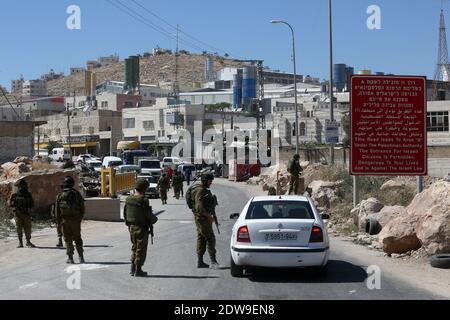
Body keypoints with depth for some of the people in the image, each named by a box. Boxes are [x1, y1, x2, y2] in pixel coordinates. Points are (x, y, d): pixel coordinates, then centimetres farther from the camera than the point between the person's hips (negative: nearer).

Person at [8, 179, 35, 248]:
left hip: (26, 214, 0)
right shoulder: (14, 195, 2)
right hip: (18, 214, 0)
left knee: (28, 228, 0)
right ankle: (20, 243, 8)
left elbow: (32, 204, 8)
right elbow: (10, 204, 3)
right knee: (19, 229, 2)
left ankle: (28, 242, 11)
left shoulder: (28, 195, 3)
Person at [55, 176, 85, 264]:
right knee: (77, 238, 11)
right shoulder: (77, 194, 0)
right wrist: (80, 218, 13)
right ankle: (81, 257, 7)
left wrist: (59, 221, 9)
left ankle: (70, 258, 4)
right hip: (75, 220, 1)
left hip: (65, 220, -1)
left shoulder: (60, 196, -1)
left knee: (68, 239, 7)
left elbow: (57, 210, 0)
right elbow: (82, 208, 2)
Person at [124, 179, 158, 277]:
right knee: (141, 249, 4)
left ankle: (133, 269, 20)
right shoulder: (144, 201, -19)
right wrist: (155, 219, 4)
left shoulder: (128, 200, 1)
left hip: (131, 227, 7)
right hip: (142, 228, -7)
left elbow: (125, 214, 7)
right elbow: (149, 216, -17)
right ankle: (138, 270, 8)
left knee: (135, 248, 20)